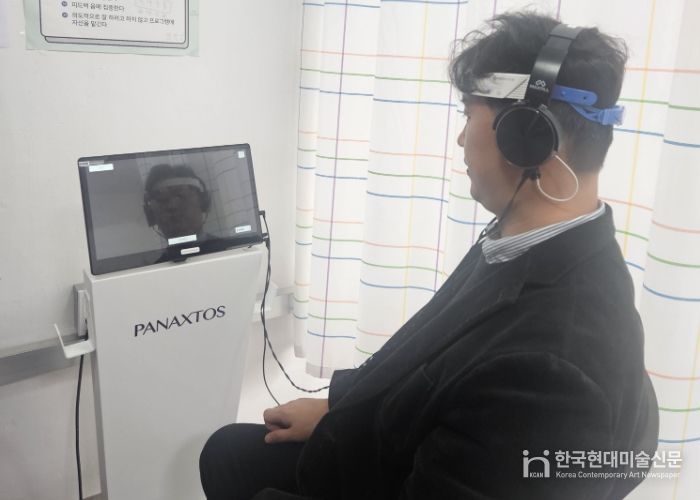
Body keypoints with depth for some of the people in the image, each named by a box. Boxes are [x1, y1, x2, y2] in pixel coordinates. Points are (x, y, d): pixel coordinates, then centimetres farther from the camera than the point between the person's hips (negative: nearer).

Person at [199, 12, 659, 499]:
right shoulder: (531, 248, -9)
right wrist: (336, 409, 7)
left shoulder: (553, 359, -38)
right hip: (403, 453, 7)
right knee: (228, 451, 18)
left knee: (234, 459, 9)